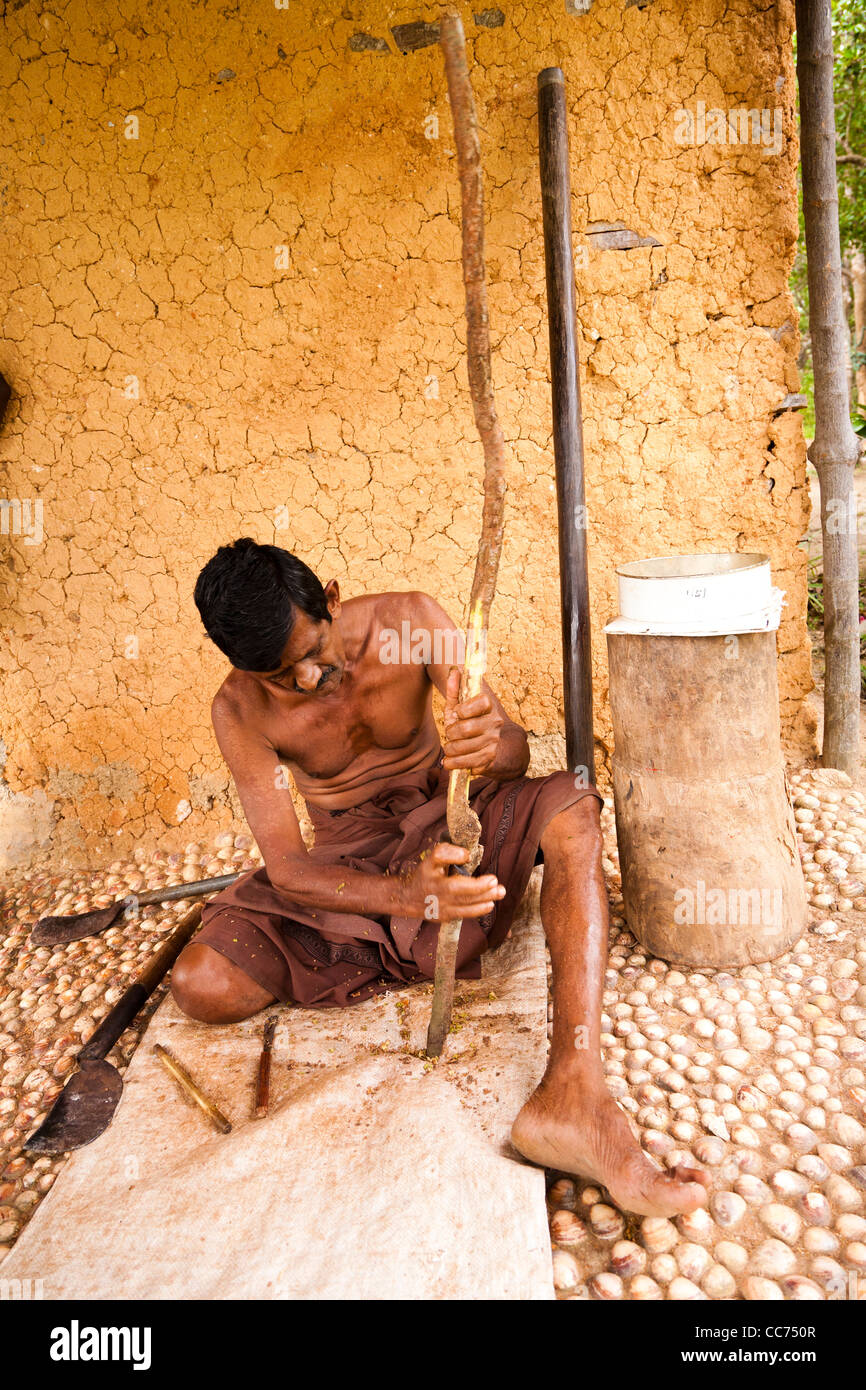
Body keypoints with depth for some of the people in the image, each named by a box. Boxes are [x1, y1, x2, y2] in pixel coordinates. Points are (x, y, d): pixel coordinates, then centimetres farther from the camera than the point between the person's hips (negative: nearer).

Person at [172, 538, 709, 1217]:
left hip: (445, 823, 1)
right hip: (345, 866, 0)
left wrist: (491, 746, -45)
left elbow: (517, 751, -17)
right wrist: (405, 896, -43)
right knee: (200, 986, -22)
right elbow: (286, 868, -23)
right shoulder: (240, 711, -18)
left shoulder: (409, 621, -17)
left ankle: (573, 1094, -45)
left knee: (569, 804, -31)